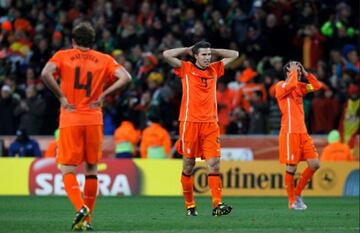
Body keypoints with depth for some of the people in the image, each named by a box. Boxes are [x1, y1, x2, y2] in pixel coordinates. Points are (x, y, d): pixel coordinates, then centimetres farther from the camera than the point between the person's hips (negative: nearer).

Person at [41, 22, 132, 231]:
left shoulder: (63, 56, 4)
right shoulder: (104, 60, 9)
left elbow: (46, 73, -14)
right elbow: (125, 77, -4)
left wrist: (61, 96, -7)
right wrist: (103, 95, -1)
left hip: (70, 119, -2)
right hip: (94, 119, 2)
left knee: (68, 169, 1)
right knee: (92, 169, 12)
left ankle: (80, 207, -23)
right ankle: (87, 219, 10)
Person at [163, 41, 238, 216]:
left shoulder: (214, 69, 14)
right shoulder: (186, 69, 4)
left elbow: (234, 55, 22)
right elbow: (166, 55, -6)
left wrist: (213, 51, 15)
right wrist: (188, 50, 4)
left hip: (210, 124, 3)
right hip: (190, 123, -3)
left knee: (214, 164, -8)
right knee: (188, 167, 2)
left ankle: (217, 205, -14)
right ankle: (190, 205, 12)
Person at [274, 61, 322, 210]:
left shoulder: (299, 87, 18)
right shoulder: (281, 86, -5)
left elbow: (317, 86, 17)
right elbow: (291, 84, -26)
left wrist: (305, 73, 10)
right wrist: (294, 71, -10)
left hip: (303, 132, 7)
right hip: (290, 132, -7)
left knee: (315, 164, 1)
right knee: (291, 167, -4)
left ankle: (297, 193, 15)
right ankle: (292, 201, 6)